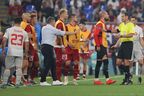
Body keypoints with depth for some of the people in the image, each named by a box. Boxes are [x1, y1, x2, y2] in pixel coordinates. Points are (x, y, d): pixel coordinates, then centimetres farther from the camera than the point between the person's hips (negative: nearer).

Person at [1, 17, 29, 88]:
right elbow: (26, 44, 7)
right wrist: (26, 53, 15)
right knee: (19, 68, 4)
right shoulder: (24, 32, 7)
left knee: (7, 68, 8)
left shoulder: (9, 30, 2)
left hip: (10, 52, -1)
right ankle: (17, 83, -4)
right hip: (20, 52, 1)